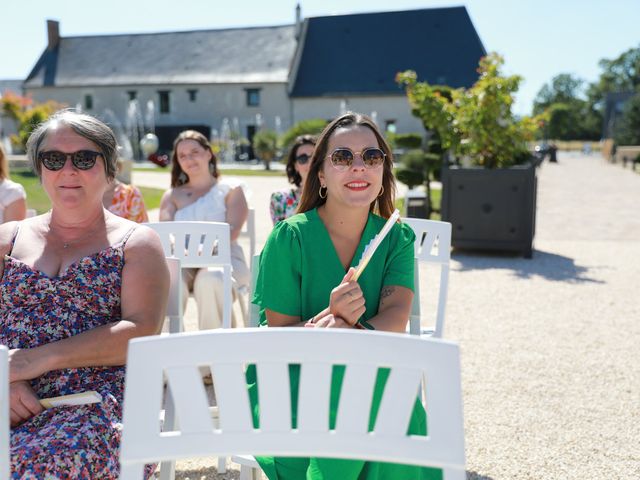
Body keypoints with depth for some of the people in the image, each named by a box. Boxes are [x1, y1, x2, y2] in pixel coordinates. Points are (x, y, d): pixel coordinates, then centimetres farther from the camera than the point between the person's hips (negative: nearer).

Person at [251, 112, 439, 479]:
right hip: (289, 377, -3)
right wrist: (330, 318, -34)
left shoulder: (397, 238, 0)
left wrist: (353, 332, -38)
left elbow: (396, 318, -15)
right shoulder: (289, 238, -11)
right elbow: (279, 335, -12)